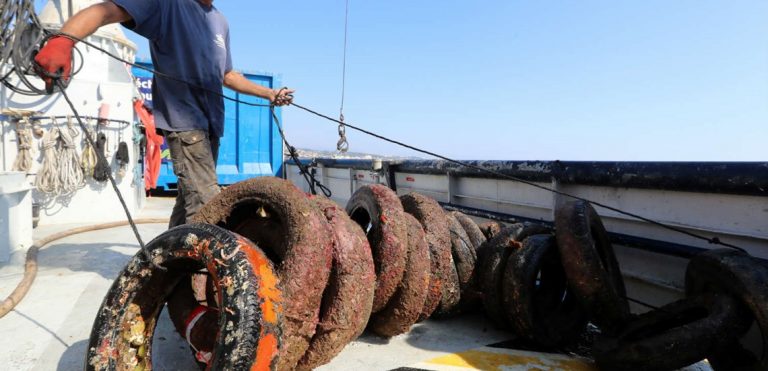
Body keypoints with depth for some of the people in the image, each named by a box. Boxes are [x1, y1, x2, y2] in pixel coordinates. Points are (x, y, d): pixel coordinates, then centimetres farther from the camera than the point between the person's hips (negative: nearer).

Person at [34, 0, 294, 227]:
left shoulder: (220, 22, 18)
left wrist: (269, 93, 23)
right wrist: (63, 39, -38)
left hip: (211, 121, 7)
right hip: (183, 120, -7)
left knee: (191, 198, 12)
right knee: (206, 203, -17)